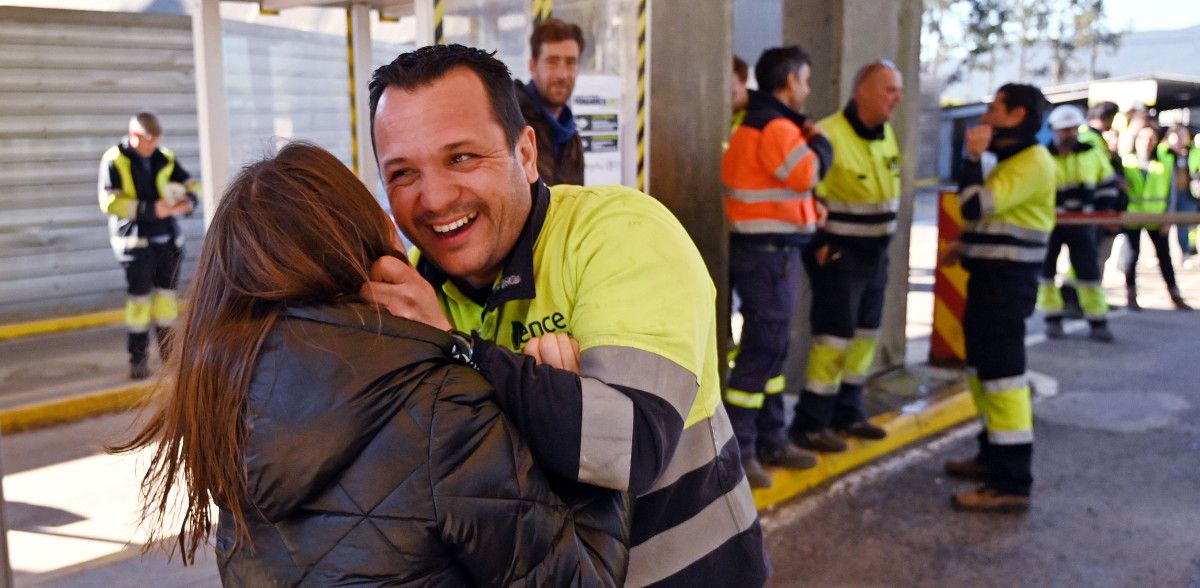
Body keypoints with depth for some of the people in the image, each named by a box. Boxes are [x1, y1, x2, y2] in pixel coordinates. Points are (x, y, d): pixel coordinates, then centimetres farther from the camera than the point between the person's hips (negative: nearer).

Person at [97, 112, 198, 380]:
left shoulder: (165, 158, 7)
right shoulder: (114, 160, -6)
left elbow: (190, 184, 13)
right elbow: (109, 201, -14)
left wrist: (188, 201, -11)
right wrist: (150, 209, -22)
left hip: (167, 238, 5)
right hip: (135, 239, -4)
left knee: (167, 294, 10)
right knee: (139, 297, -4)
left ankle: (168, 352, 21)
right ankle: (138, 358, 4)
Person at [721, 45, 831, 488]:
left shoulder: (755, 123, 17)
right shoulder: (776, 127, -15)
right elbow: (809, 173, -24)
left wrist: (807, 207, 6)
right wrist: (819, 142, -5)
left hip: (765, 247, 11)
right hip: (769, 252, -11)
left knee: (770, 348, 16)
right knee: (760, 350, -6)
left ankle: (771, 441, 26)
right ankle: (736, 452, 0)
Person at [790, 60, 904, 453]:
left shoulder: (887, 134, 9)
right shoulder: (829, 135, -19)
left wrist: (882, 237, 14)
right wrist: (817, 243, -16)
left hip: (876, 253, 9)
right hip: (839, 254, -9)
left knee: (865, 335, 14)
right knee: (835, 336, -8)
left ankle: (847, 412, 27)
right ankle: (809, 423, 1)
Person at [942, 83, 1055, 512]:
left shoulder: (1032, 162, -16)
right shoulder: (1012, 160, 18)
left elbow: (976, 205, -25)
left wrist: (973, 156, -15)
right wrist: (967, 245, 13)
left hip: (1007, 282, -11)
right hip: (991, 277, 11)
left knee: (1002, 373, -11)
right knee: (984, 368, 18)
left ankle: (1013, 484, -9)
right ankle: (994, 455, 30)